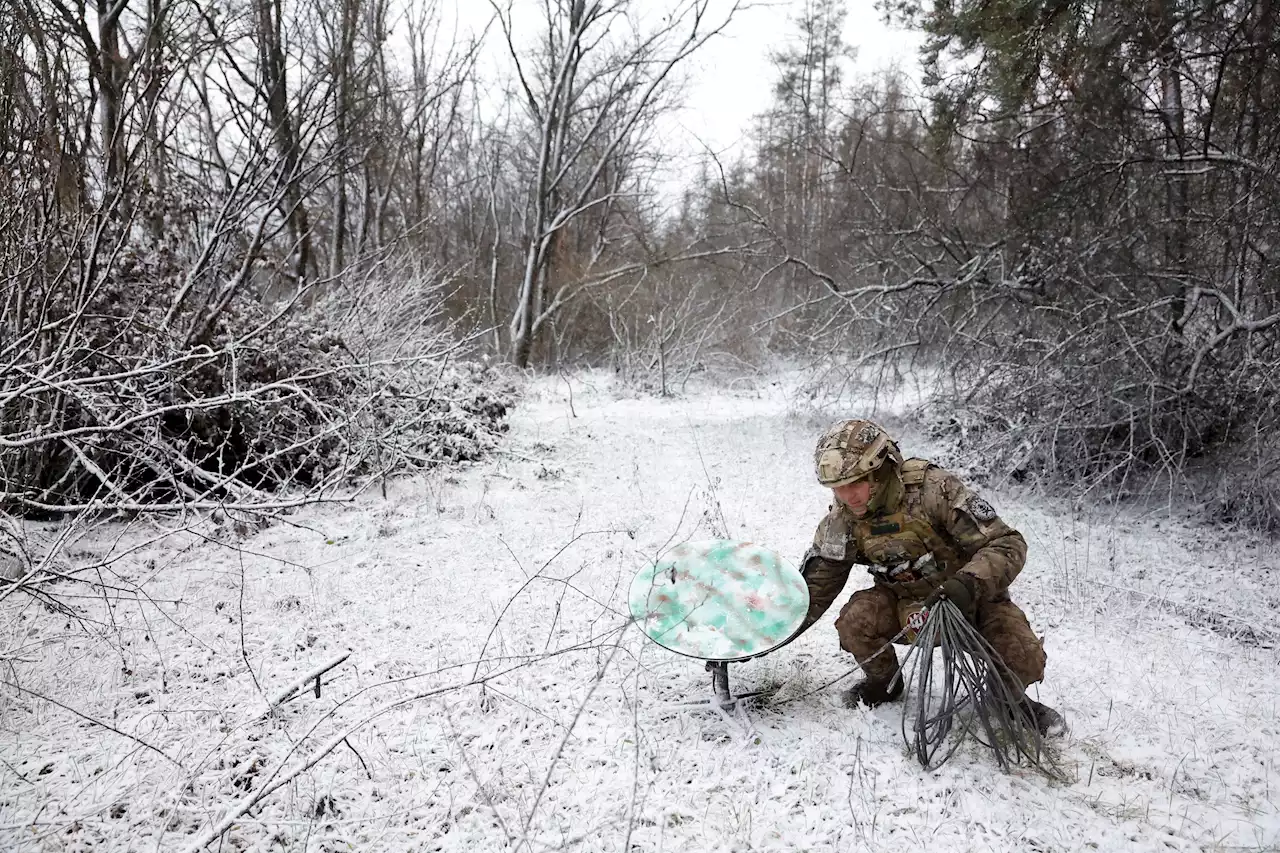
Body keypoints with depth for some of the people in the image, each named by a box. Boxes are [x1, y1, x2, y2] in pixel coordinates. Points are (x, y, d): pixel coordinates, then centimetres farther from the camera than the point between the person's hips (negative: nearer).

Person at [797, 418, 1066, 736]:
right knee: (855, 620, -25)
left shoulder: (933, 489, -30)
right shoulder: (842, 522, -15)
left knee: (1024, 660, -25)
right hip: (904, 602, 3)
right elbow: (816, 586, -4)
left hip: (970, 595, -3)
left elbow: (1007, 544, -29)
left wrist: (968, 584, -46)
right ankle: (884, 683, 8)